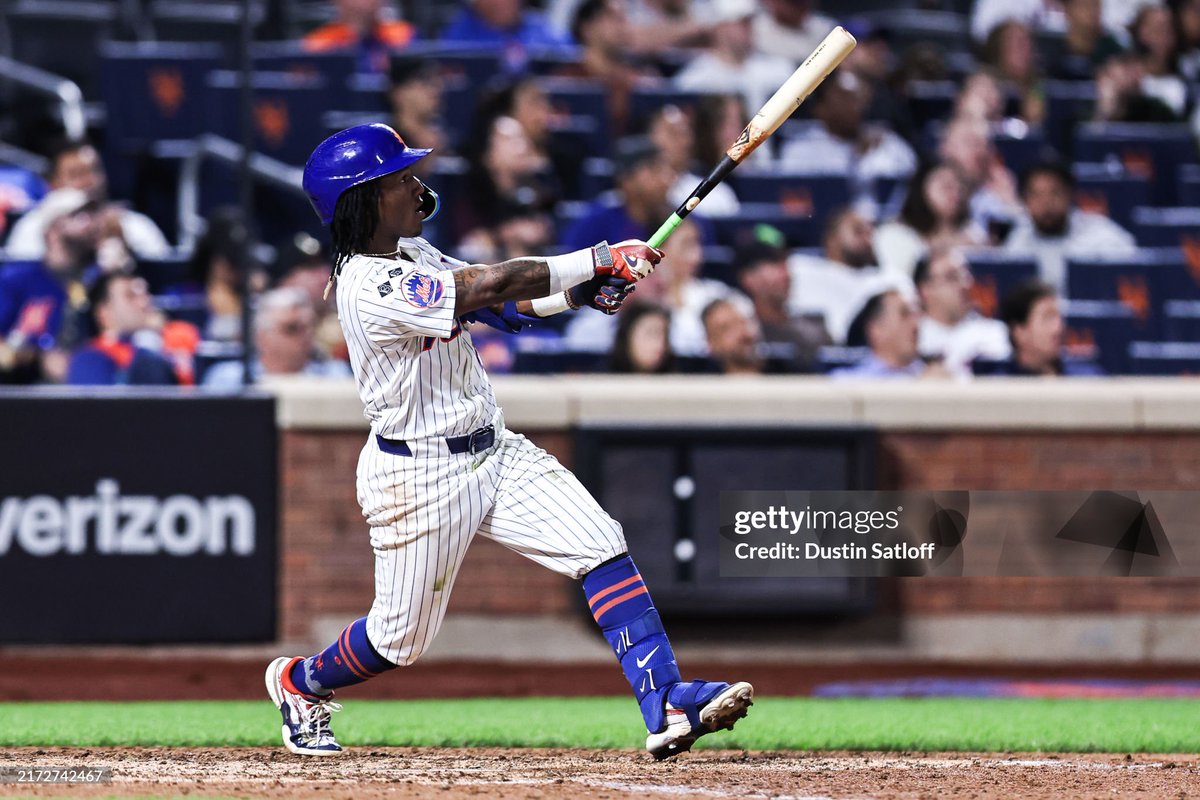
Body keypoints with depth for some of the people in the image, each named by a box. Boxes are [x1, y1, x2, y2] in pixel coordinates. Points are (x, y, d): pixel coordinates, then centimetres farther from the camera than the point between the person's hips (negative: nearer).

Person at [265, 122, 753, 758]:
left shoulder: (411, 253, 5)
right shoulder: (369, 289, -25)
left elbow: (495, 304, 5)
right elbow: (489, 287, -33)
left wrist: (580, 293, -14)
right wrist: (600, 259, -30)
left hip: (495, 451, 8)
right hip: (420, 478, -8)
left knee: (602, 547, -11)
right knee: (400, 639, 8)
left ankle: (665, 704, -18)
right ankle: (298, 682, 39)